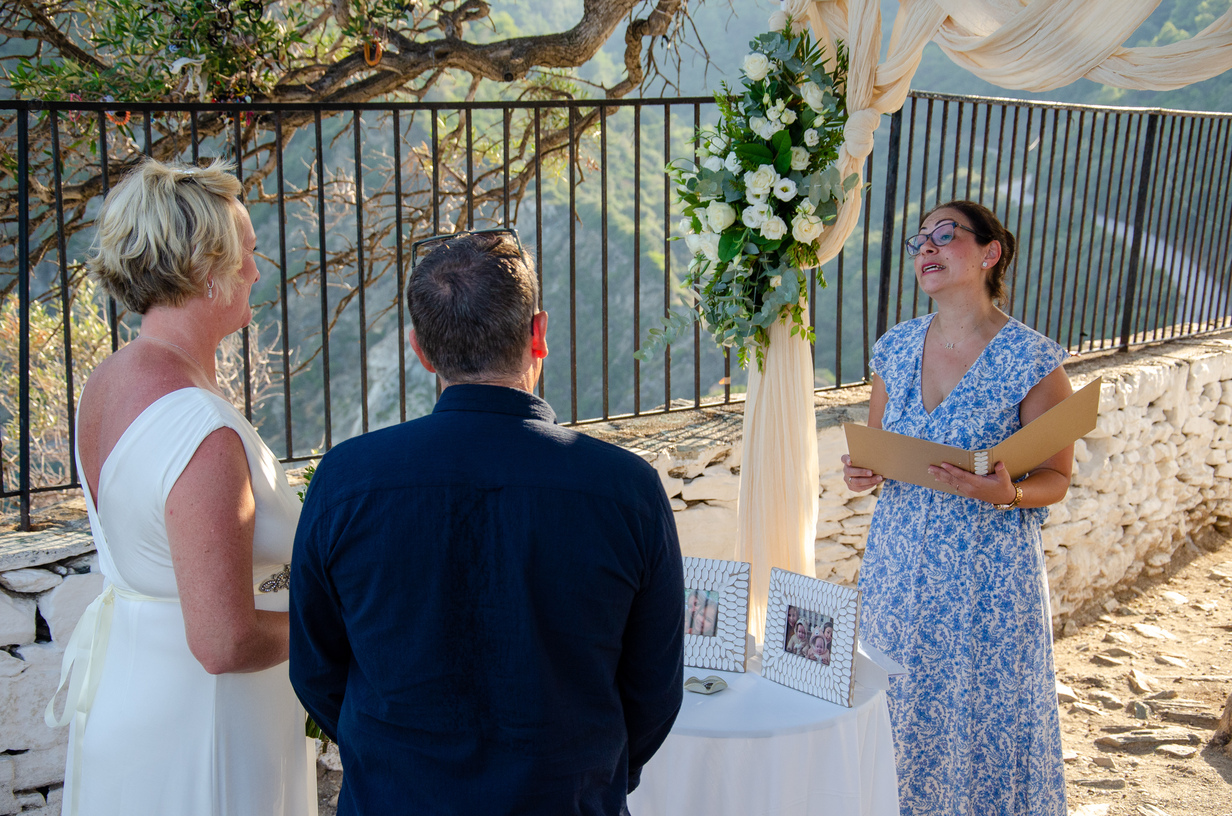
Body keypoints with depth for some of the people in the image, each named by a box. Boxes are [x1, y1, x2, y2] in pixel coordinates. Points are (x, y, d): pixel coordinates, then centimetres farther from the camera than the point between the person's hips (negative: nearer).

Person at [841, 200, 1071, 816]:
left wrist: (1006, 493, -25)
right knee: (896, 708, 15)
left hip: (986, 575, -4)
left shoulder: (1034, 362, -12)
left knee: (983, 717, 7)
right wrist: (863, 474, -7)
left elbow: (1056, 478, -6)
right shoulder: (896, 347, 3)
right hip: (897, 562, 5)